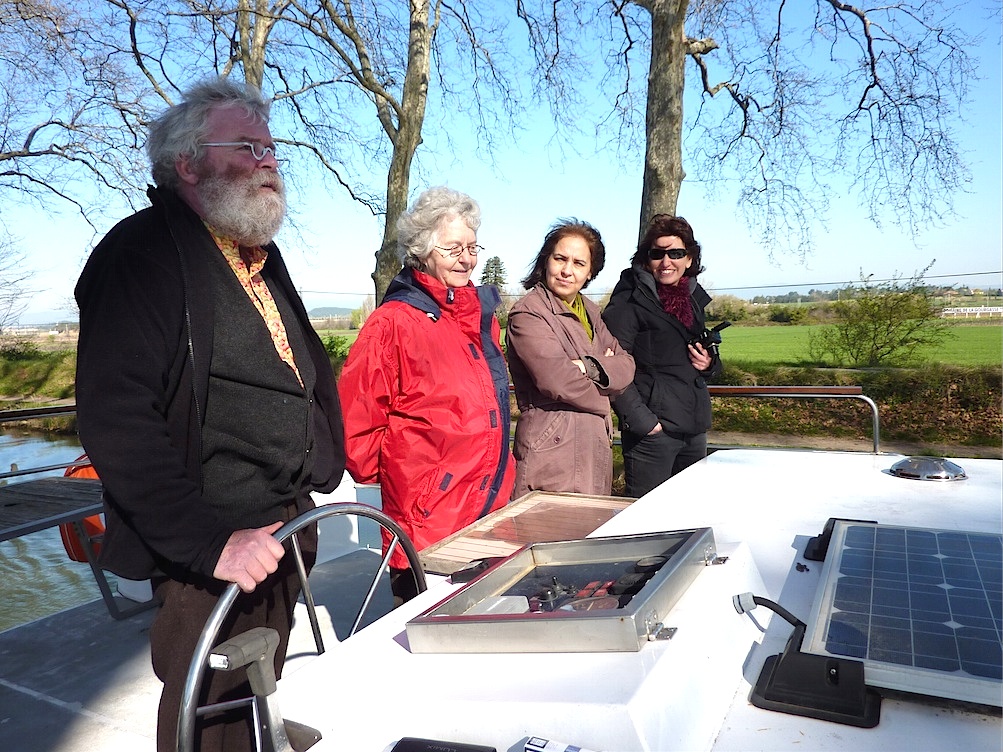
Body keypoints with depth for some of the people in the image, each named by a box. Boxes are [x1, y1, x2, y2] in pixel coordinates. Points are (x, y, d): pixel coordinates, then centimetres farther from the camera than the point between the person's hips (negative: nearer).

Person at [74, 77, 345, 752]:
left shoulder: (262, 259, 14)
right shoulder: (143, 253, -14)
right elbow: (115, 421, -22)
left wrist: (322, 472, 15)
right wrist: (208, 541, -23)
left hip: (288, 527, 8)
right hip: (215, 551, -7)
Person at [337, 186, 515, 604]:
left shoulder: (483, 315, 10)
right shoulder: (394, 322, -13)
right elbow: (355, 415, -13)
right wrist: (387, 471, -5)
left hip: (493, 508, 7)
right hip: (429, 519, -7)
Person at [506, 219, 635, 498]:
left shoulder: (589, 311, 15)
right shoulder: (527, 313, -11)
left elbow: (626, 365, 6)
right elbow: (558, 380, -20)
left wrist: (589, 366, -14)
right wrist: (601, 402, -2)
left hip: (595, 450, 8)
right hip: (551, 451, -8)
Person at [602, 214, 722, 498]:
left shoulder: (694, 299, 14)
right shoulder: (630, 301, -8)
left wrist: (710, 364, 4)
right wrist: (640, 419, -20)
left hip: (694, 429, 7)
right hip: (652, 431, -7)